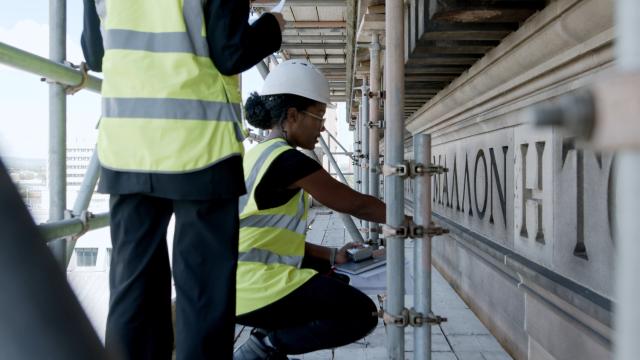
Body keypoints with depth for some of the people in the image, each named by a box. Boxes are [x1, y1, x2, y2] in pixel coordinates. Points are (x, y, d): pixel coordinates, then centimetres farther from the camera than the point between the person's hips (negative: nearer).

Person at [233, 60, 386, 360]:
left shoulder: (257, 156, 15)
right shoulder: (288, 160, -14)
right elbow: (356, 204, -6)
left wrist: (331, 256, 15)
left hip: (236, 283, 10)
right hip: (256, 285, -10)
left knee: (335, 286, 27)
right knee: (362, 314, -1)